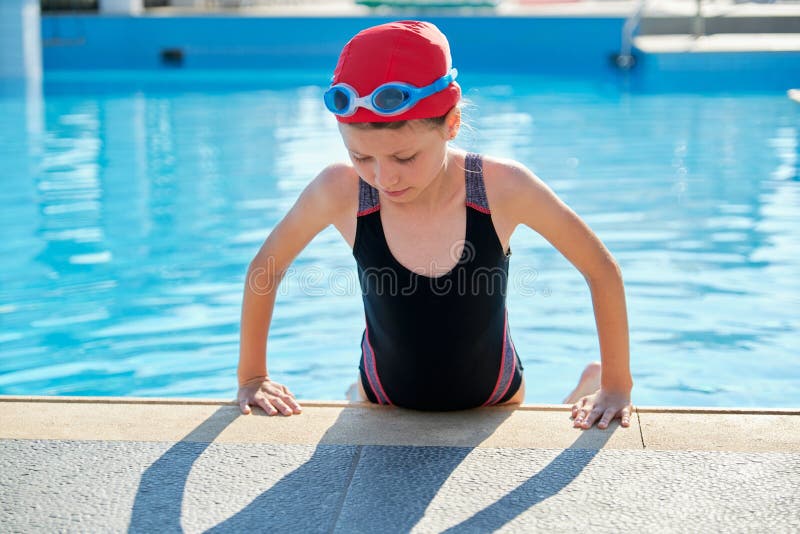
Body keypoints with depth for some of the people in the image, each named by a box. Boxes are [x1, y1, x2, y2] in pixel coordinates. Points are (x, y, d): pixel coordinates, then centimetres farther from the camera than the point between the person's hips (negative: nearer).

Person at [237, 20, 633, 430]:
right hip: (386, 407, 1)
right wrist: (252, 378, -2)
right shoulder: (341, 192, -26)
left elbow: (601, 269, -14)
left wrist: (616, 385, -9)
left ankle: (590, 384, 49)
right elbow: (266, 267, -7)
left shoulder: (501, 188, -28)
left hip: (494, 405, -1)